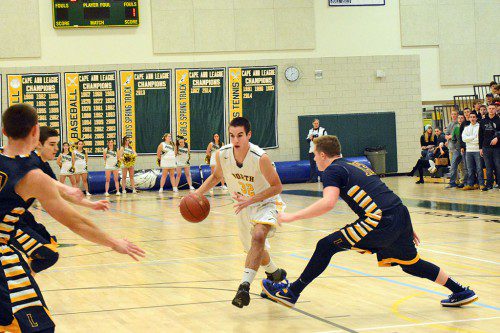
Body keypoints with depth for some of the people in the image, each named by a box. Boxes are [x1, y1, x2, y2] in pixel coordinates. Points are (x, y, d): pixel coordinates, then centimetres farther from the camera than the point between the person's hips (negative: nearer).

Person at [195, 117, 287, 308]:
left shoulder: (260, 158, -30)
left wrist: (250, 200, -29)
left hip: (266, 203, -6)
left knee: (258, 236, -34)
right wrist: (197, 194, -6)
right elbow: (217, 176, 7)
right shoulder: (222, 154, -16)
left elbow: (277, 187, -20)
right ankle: (275, 274, 49)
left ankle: (245, 285, -38)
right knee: (255, 250, 18)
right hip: (244, 207, 6)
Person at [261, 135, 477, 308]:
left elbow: (328, 203, -19)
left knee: (326, 246, 0)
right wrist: (407, 228, 33)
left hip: (380, 221, -9)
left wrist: (292, 217, -14)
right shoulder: (357, 166, 27)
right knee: (411, 264, 27)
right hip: (401, 215, 9)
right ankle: (461, 292, 33)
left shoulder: (332, 170, 0)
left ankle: (291, 293, 4)